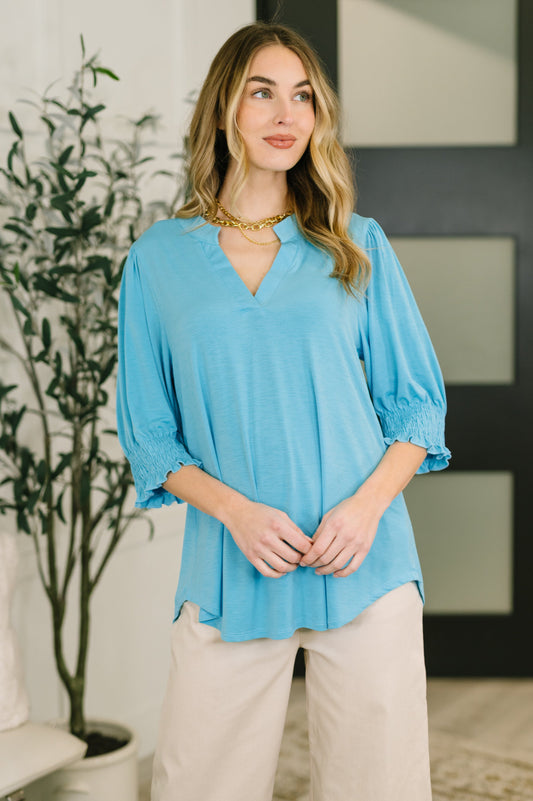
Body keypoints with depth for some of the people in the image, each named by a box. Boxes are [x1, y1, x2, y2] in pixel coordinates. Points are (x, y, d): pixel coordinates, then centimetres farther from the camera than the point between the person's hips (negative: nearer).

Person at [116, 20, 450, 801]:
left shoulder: (358, 245, 7)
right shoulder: (160, 258, 5)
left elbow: (419, 402, 7)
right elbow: (149, 435, 6)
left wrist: (367, 505, -10)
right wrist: (236, 511, -11)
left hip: (364, 563, 1)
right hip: (231, 574, 0)